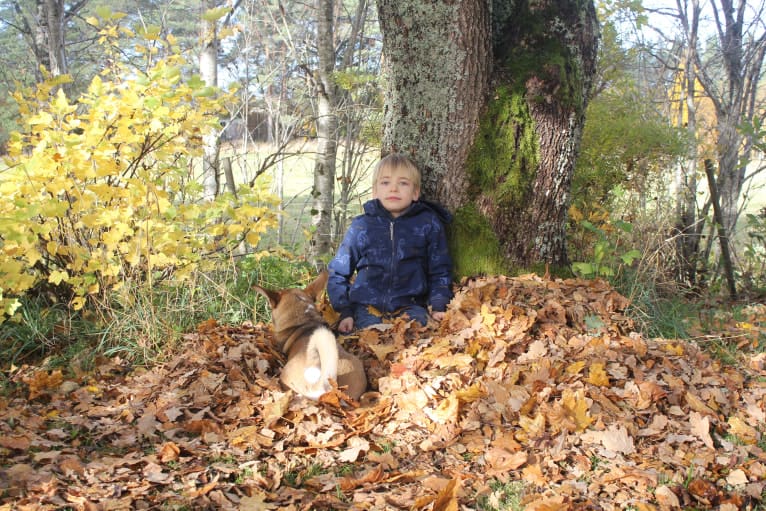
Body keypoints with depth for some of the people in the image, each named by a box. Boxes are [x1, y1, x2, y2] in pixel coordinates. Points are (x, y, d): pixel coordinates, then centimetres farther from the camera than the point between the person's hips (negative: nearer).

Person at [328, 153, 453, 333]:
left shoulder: (429, 224, 5)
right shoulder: (361, 226, 5)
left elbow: (439, 272, 13)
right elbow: (338, 273, 14)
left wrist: (438, 307, -1)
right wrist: (346, 313, 4)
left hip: (410, 305, 0)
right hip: (367, 306, 0)